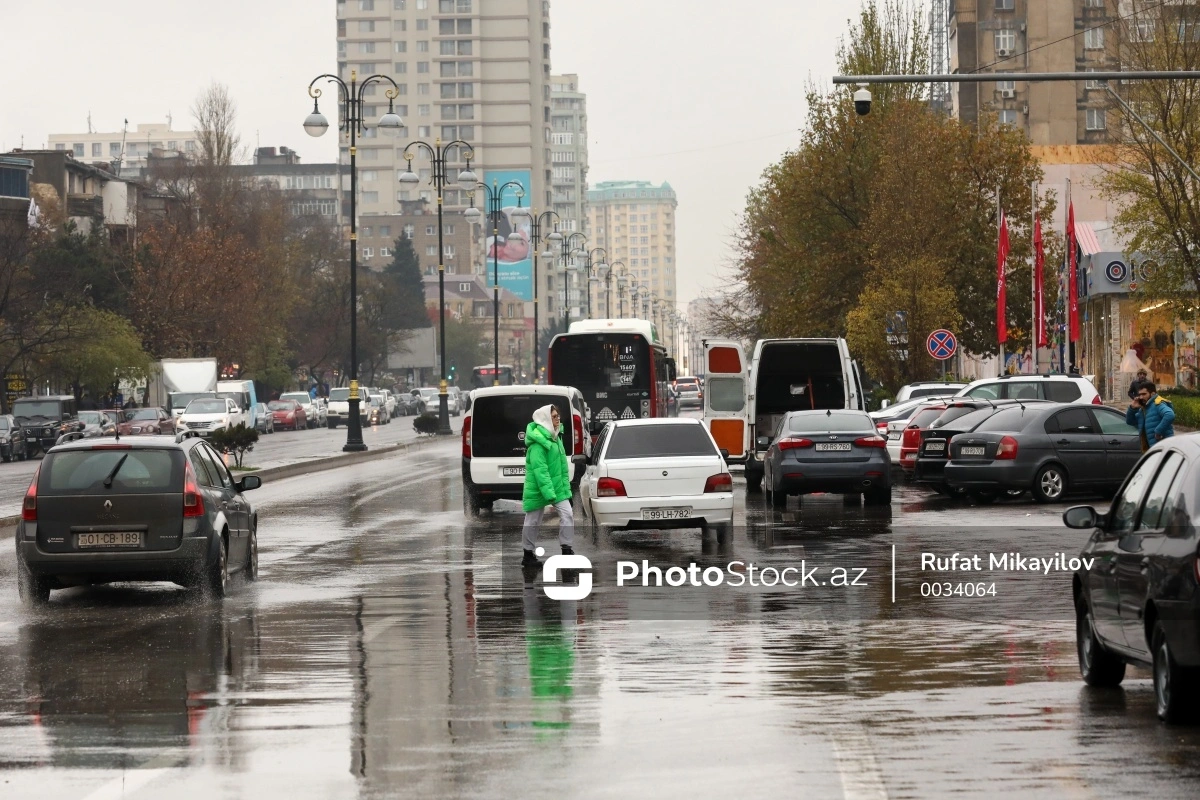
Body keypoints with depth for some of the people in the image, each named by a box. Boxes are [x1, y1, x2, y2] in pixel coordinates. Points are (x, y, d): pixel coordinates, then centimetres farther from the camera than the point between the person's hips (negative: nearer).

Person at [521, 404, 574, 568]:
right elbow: (540, 469, -24)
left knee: (567, 514, -3)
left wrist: (565, 486, 13)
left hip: (557, 486, 8)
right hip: (538, 487, -8)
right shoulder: (537, 442, -19)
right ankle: (528, 555, 16)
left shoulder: (555, 437, 10)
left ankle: (567, 551, 1)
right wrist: (549, 493, -28)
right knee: (533, 521, 5)